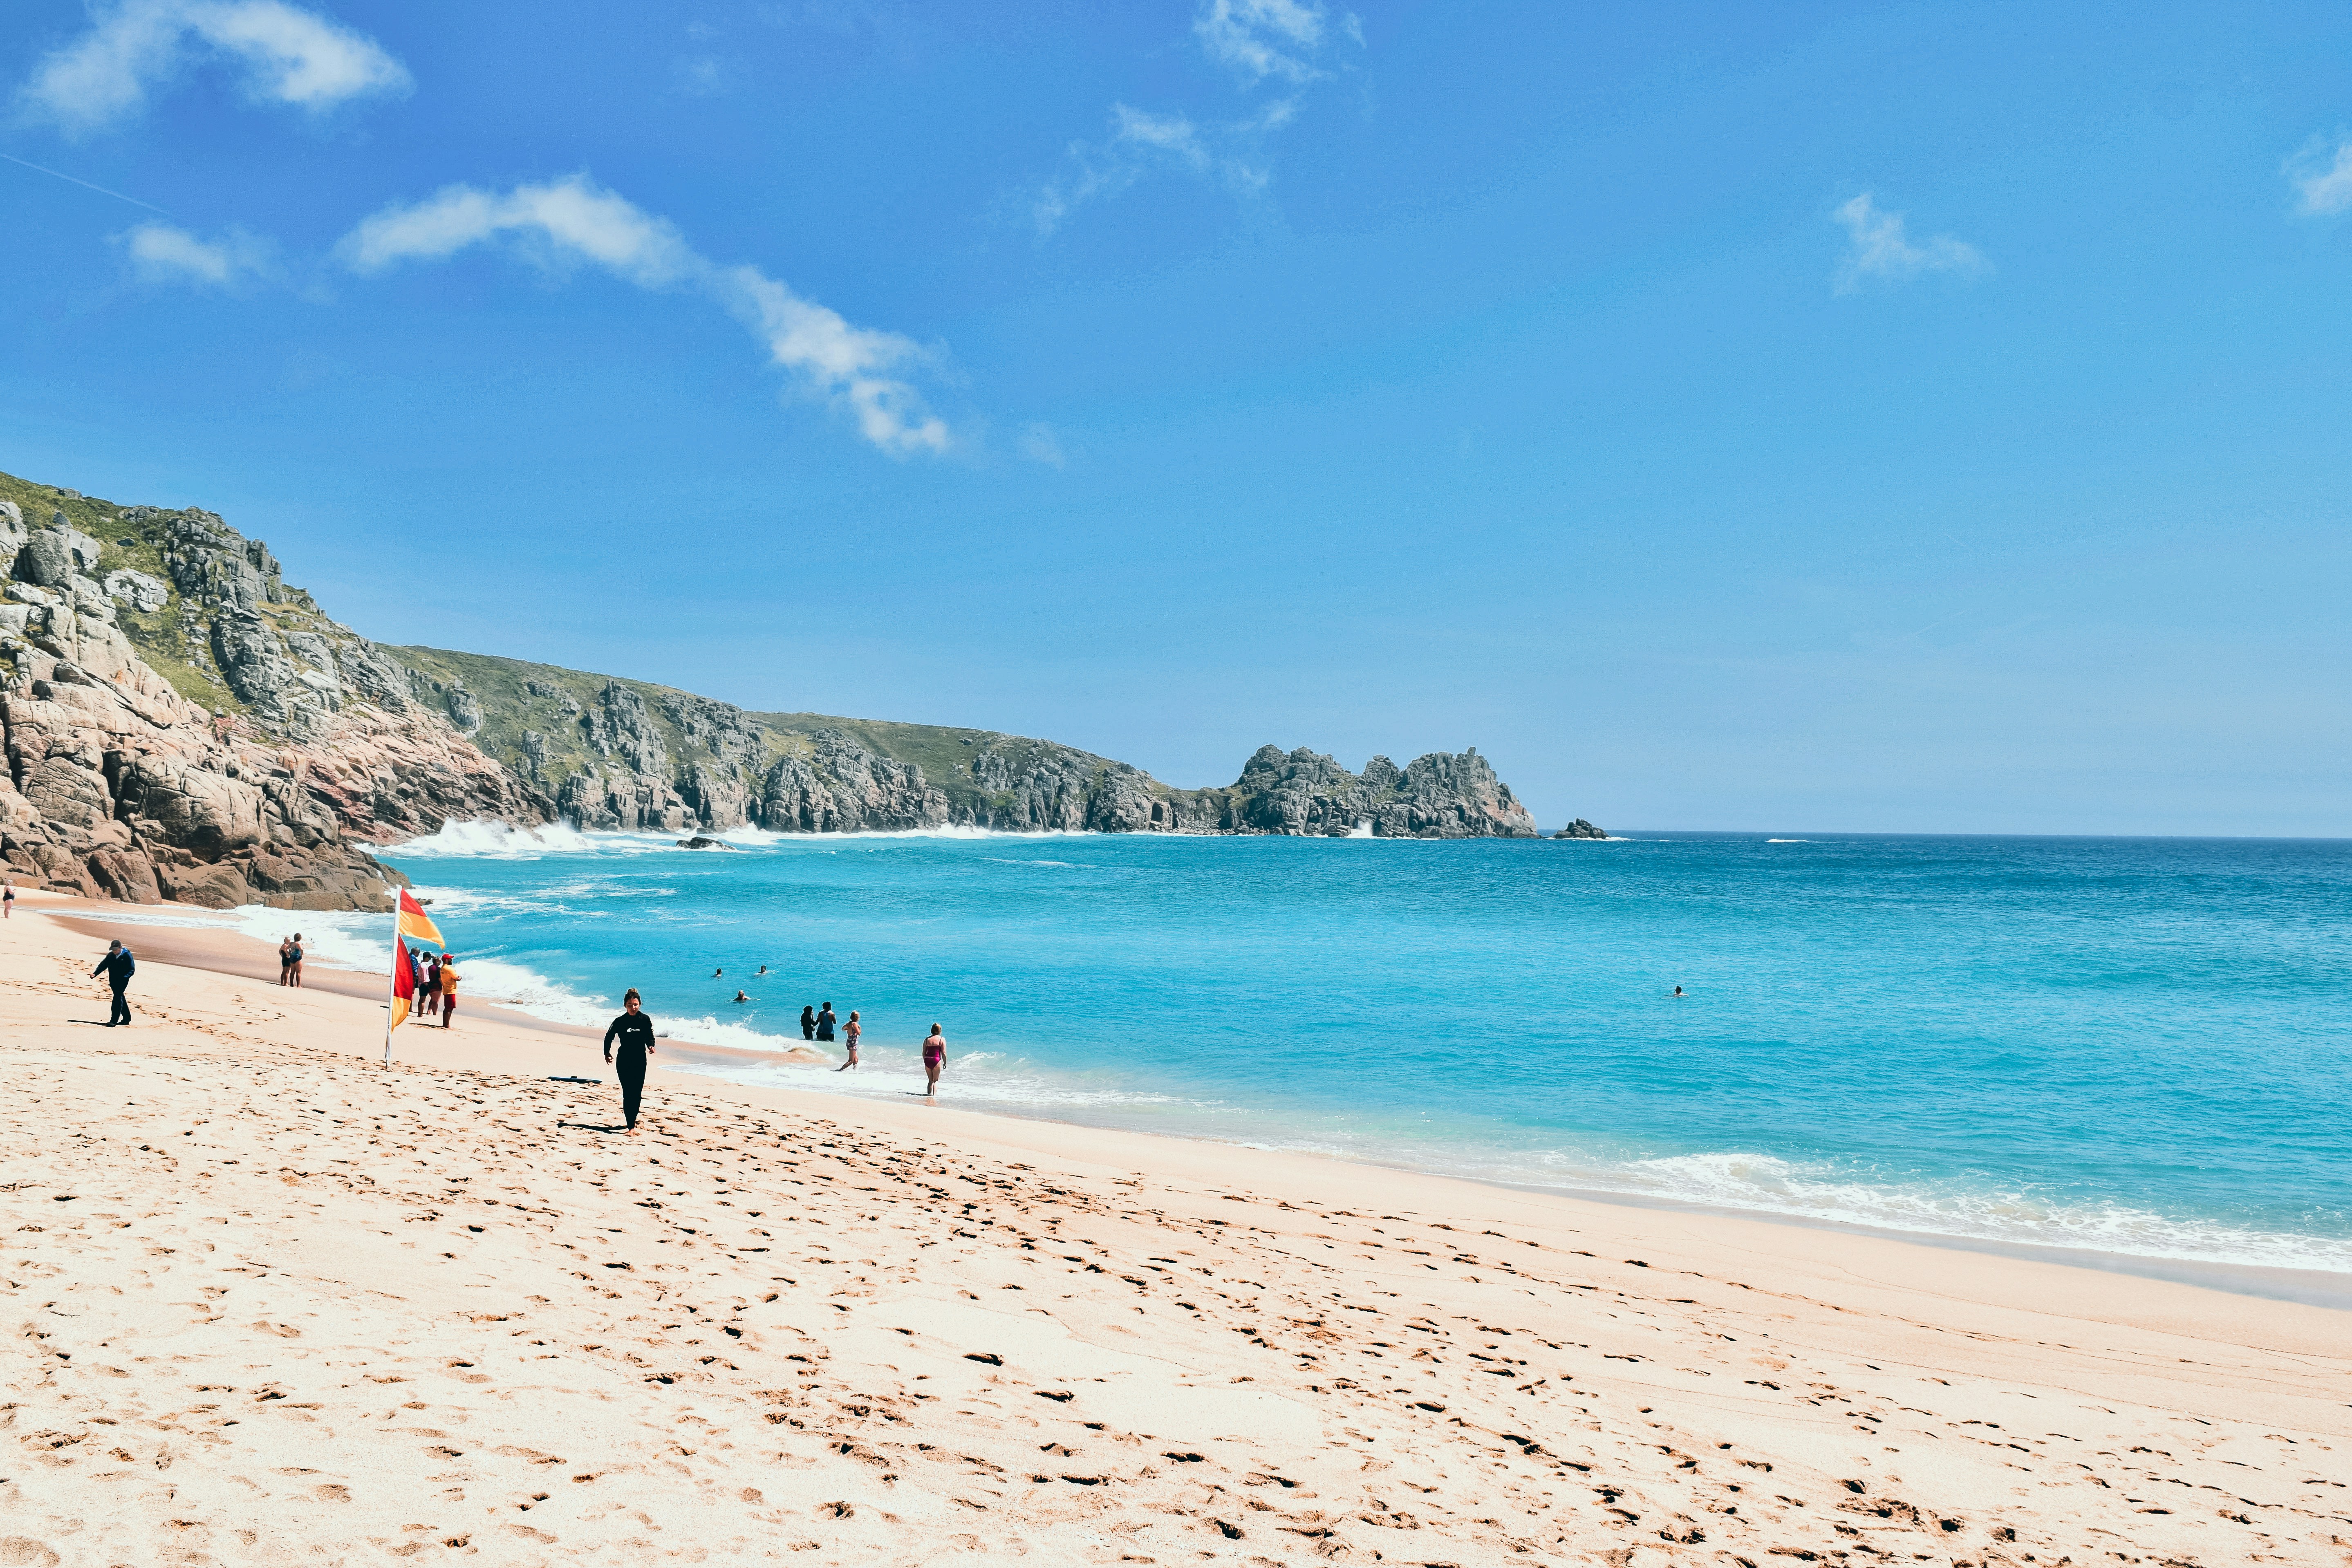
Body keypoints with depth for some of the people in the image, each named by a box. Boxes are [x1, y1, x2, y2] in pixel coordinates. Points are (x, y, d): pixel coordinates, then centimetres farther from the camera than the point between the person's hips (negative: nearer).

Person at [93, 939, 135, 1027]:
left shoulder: (127, 956, -9)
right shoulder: (111, 955, 5)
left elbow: (132, 970, -9)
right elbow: (103, 965, 4)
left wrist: (124, 977, -23)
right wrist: (95, 974, -11)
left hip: (122, 981, -6)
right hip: (113, 981, 6)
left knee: (118, 998, -14)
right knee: (120, 998, 15)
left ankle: (114, 1021, -17)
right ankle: (126, 1018, 28)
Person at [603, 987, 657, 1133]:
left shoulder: (645, 1020, -3)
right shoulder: (620, 1021, -6)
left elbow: (649, 1036, 8)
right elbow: (609, 1037, 7)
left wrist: (651, 1046, -10)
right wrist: (607, 1053, 4)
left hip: (640, 1061, 2)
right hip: (624, 1062, -2)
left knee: (637, 1093, 7)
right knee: (628, 1093, -7)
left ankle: (633, 1118, 30)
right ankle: (631, 1127, -8)